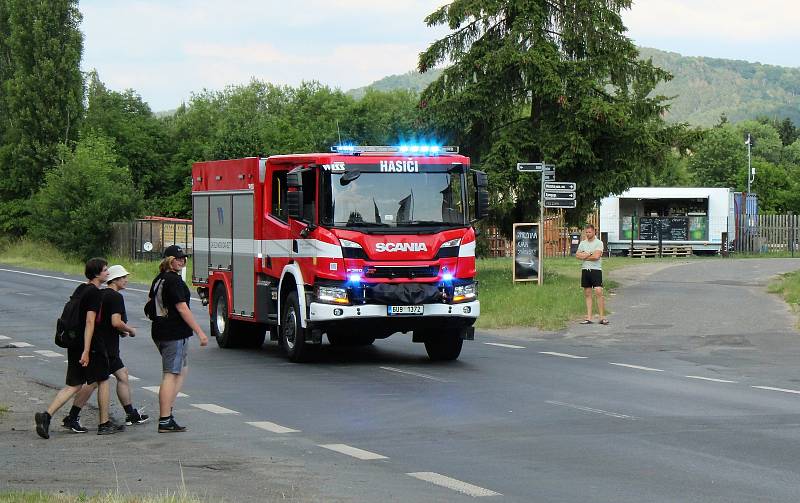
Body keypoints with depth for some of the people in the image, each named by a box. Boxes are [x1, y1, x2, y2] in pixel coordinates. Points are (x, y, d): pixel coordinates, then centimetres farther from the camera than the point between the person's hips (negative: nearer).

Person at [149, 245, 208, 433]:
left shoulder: (158, 279, 14)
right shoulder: (174, 280, -15)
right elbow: (182, 308, -20)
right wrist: (200, 332, -18)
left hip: (160, 331, 10)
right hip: (175, 333, -10)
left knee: (182, 370, 20)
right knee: (171, 375, -8)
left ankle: (167, 408, 14)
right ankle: (165, 421, -9)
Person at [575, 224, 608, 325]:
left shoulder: (599, 243, -3)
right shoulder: (582, 243, 13)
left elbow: (597, 256, -16)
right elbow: (577, 255, 1)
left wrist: (584, 256, -5)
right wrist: (590, 254, -10)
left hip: (596, 270, -5)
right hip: (585, 270, 5)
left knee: (599, 292, -12)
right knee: (587, 294, 5)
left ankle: (602, 317, -10)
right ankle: (588, 317, 6)